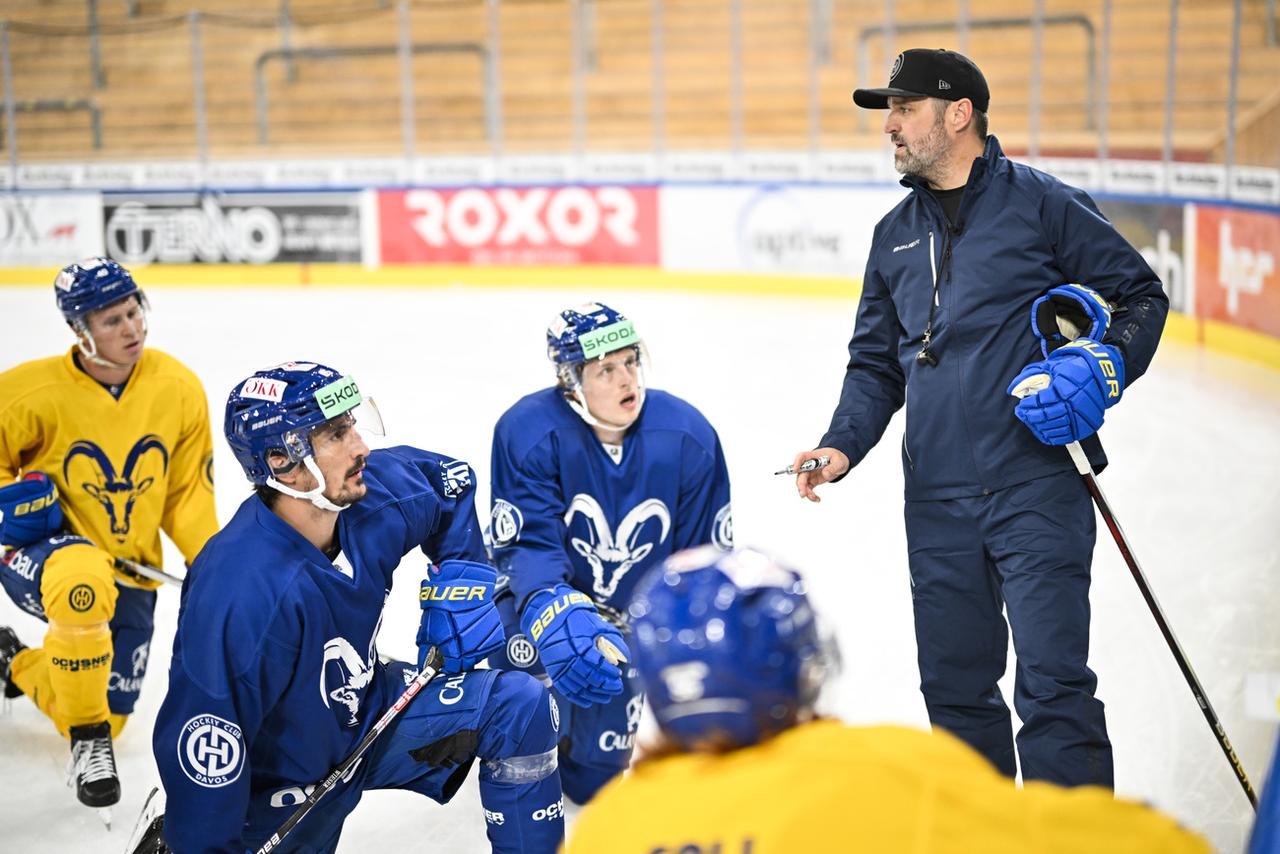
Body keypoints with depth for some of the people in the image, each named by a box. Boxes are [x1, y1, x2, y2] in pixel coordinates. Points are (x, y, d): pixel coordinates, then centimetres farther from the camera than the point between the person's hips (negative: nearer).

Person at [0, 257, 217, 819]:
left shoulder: (179, 389, -7)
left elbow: (187, 493, 2)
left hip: (130, 572, 5)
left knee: (104, 720, 8)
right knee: (84, 582, -43)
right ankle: (87, 741, -22)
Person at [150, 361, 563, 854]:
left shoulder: (375, 495, -17)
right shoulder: (241, 595, -38)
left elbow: (450, 482, 7)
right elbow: (203, 748, -32)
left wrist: (459, 577, -2)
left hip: (366, 710, 6)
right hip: (284, 785, -6)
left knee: (521, 707, -7)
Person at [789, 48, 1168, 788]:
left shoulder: (1043, 205, -3)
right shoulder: (896, 235, 15)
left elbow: (1143, 295, 2)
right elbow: (876, 364, 19)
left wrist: (1104, 368, -14)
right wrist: (842, 446, 4)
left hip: (1037, 486, -6)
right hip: (937, 500, 6)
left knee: (1052, 684, -8)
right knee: (954, 685, 12)